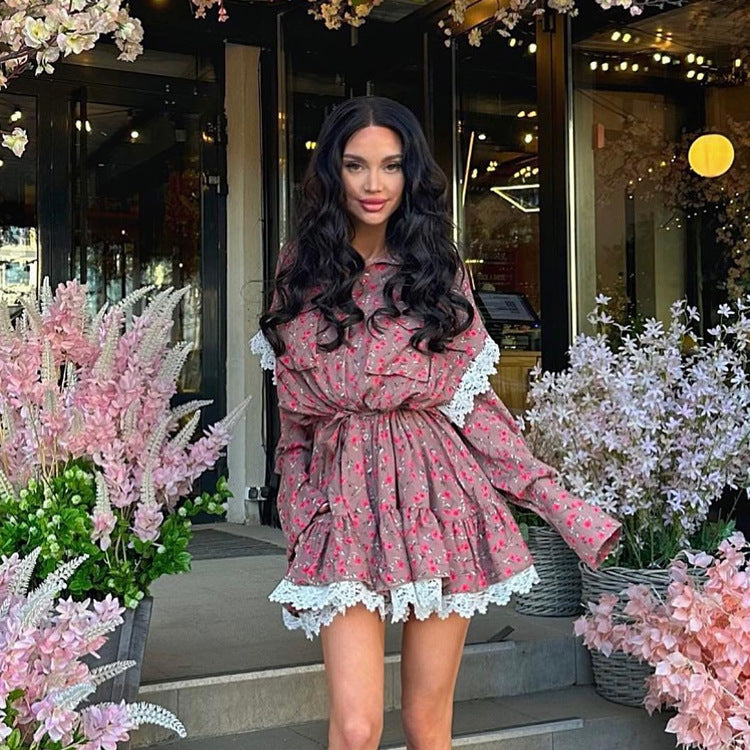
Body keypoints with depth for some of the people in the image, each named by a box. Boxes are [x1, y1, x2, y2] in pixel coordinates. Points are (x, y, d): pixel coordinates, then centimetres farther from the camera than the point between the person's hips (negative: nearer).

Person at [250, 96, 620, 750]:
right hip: (345, 504, 0)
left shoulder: (439, 269, 7)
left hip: (438, 496, 0)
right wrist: (297, 529, 8)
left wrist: (559, 503, -3)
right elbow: (295, 415, 11)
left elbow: (475, 401, 5)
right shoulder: (302, 271, 8)